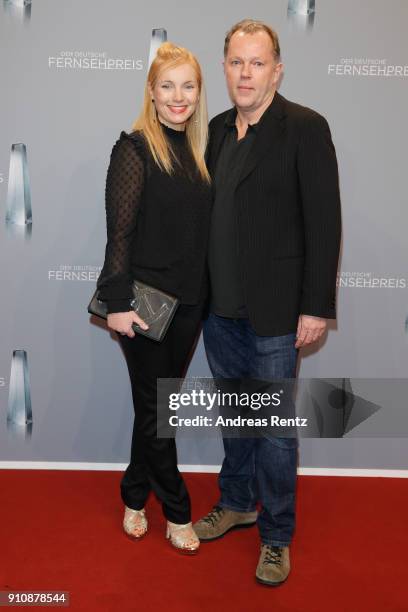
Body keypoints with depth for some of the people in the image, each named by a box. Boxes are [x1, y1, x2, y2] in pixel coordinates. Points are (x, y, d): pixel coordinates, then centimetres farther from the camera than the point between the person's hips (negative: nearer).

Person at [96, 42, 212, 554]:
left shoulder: (197, 149, 10)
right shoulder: (134, 148, -9)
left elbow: (200, 228, 12)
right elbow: (119, 232, -13)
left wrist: (205, 292, 9)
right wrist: (118, 302, -17)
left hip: (189, 300, 6)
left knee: (157, 401, 16)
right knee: (154, 405, 7)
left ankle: (134, 497, 33)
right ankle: (176, 510, 23)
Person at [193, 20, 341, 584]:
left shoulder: (305, 128, -8)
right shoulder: (218, 129, 10)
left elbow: (323, 221, -12)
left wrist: (317, 306, -14)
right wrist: (203, 290, 10)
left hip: (273, 310, -6)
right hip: (220, 306, 6)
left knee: (275, 427, 6)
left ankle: (276, 536, 25)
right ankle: (237, 503, 40)